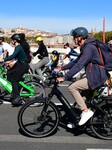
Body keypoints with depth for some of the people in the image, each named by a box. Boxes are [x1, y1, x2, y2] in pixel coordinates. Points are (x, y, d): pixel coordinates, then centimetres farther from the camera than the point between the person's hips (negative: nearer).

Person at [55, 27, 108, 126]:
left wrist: (64, 77, -27)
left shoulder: (89, 48, -17)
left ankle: (86, 111, -11)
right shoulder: (85, 47, 16)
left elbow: (79, 65, -26)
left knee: (72, 87, -14)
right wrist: (61, 68, 18)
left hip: (96, 78, -11)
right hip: (96, 76, 11)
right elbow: (76, 62, 21)